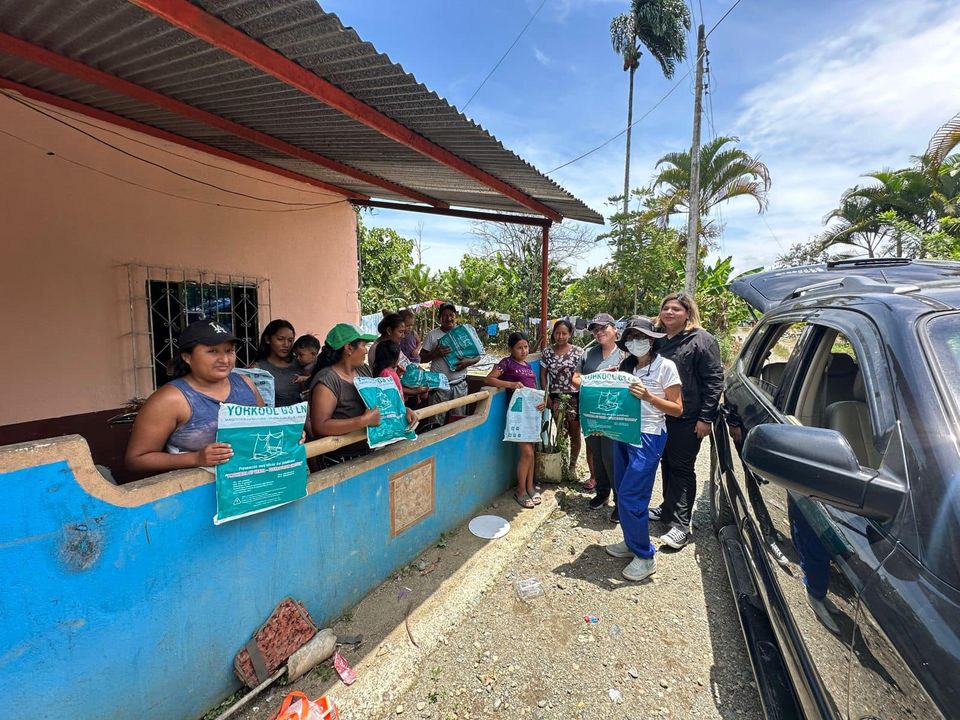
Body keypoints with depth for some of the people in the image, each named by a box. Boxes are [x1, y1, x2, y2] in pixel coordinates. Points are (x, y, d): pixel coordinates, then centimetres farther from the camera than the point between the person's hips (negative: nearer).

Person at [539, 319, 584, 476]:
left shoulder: (578, 352, -4)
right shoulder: (547, 351, 1)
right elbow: (543, 375, 5)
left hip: (574, 396, -1)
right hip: (555, 397, 1)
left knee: (574, 433, 6)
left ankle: (572, 466, 23)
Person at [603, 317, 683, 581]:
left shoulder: (665, 366, -7)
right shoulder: (626, 366, 9)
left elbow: (677, 409, -7)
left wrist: (648, 396, -20)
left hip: (648, 437, -6)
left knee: (630, 497, -6)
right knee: (622, 492, 12)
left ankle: (645, 557, 11)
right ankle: (631, 543, 31)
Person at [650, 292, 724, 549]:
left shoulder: (702, 340, -7)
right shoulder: (658, 340, 12)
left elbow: (714, 381, -10)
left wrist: (706, 418, -14)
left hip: (687, 419, -6)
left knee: (682, 469, -1)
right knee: (666, 465, 16)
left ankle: (680, 525, 7)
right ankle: (668, 509, 32)